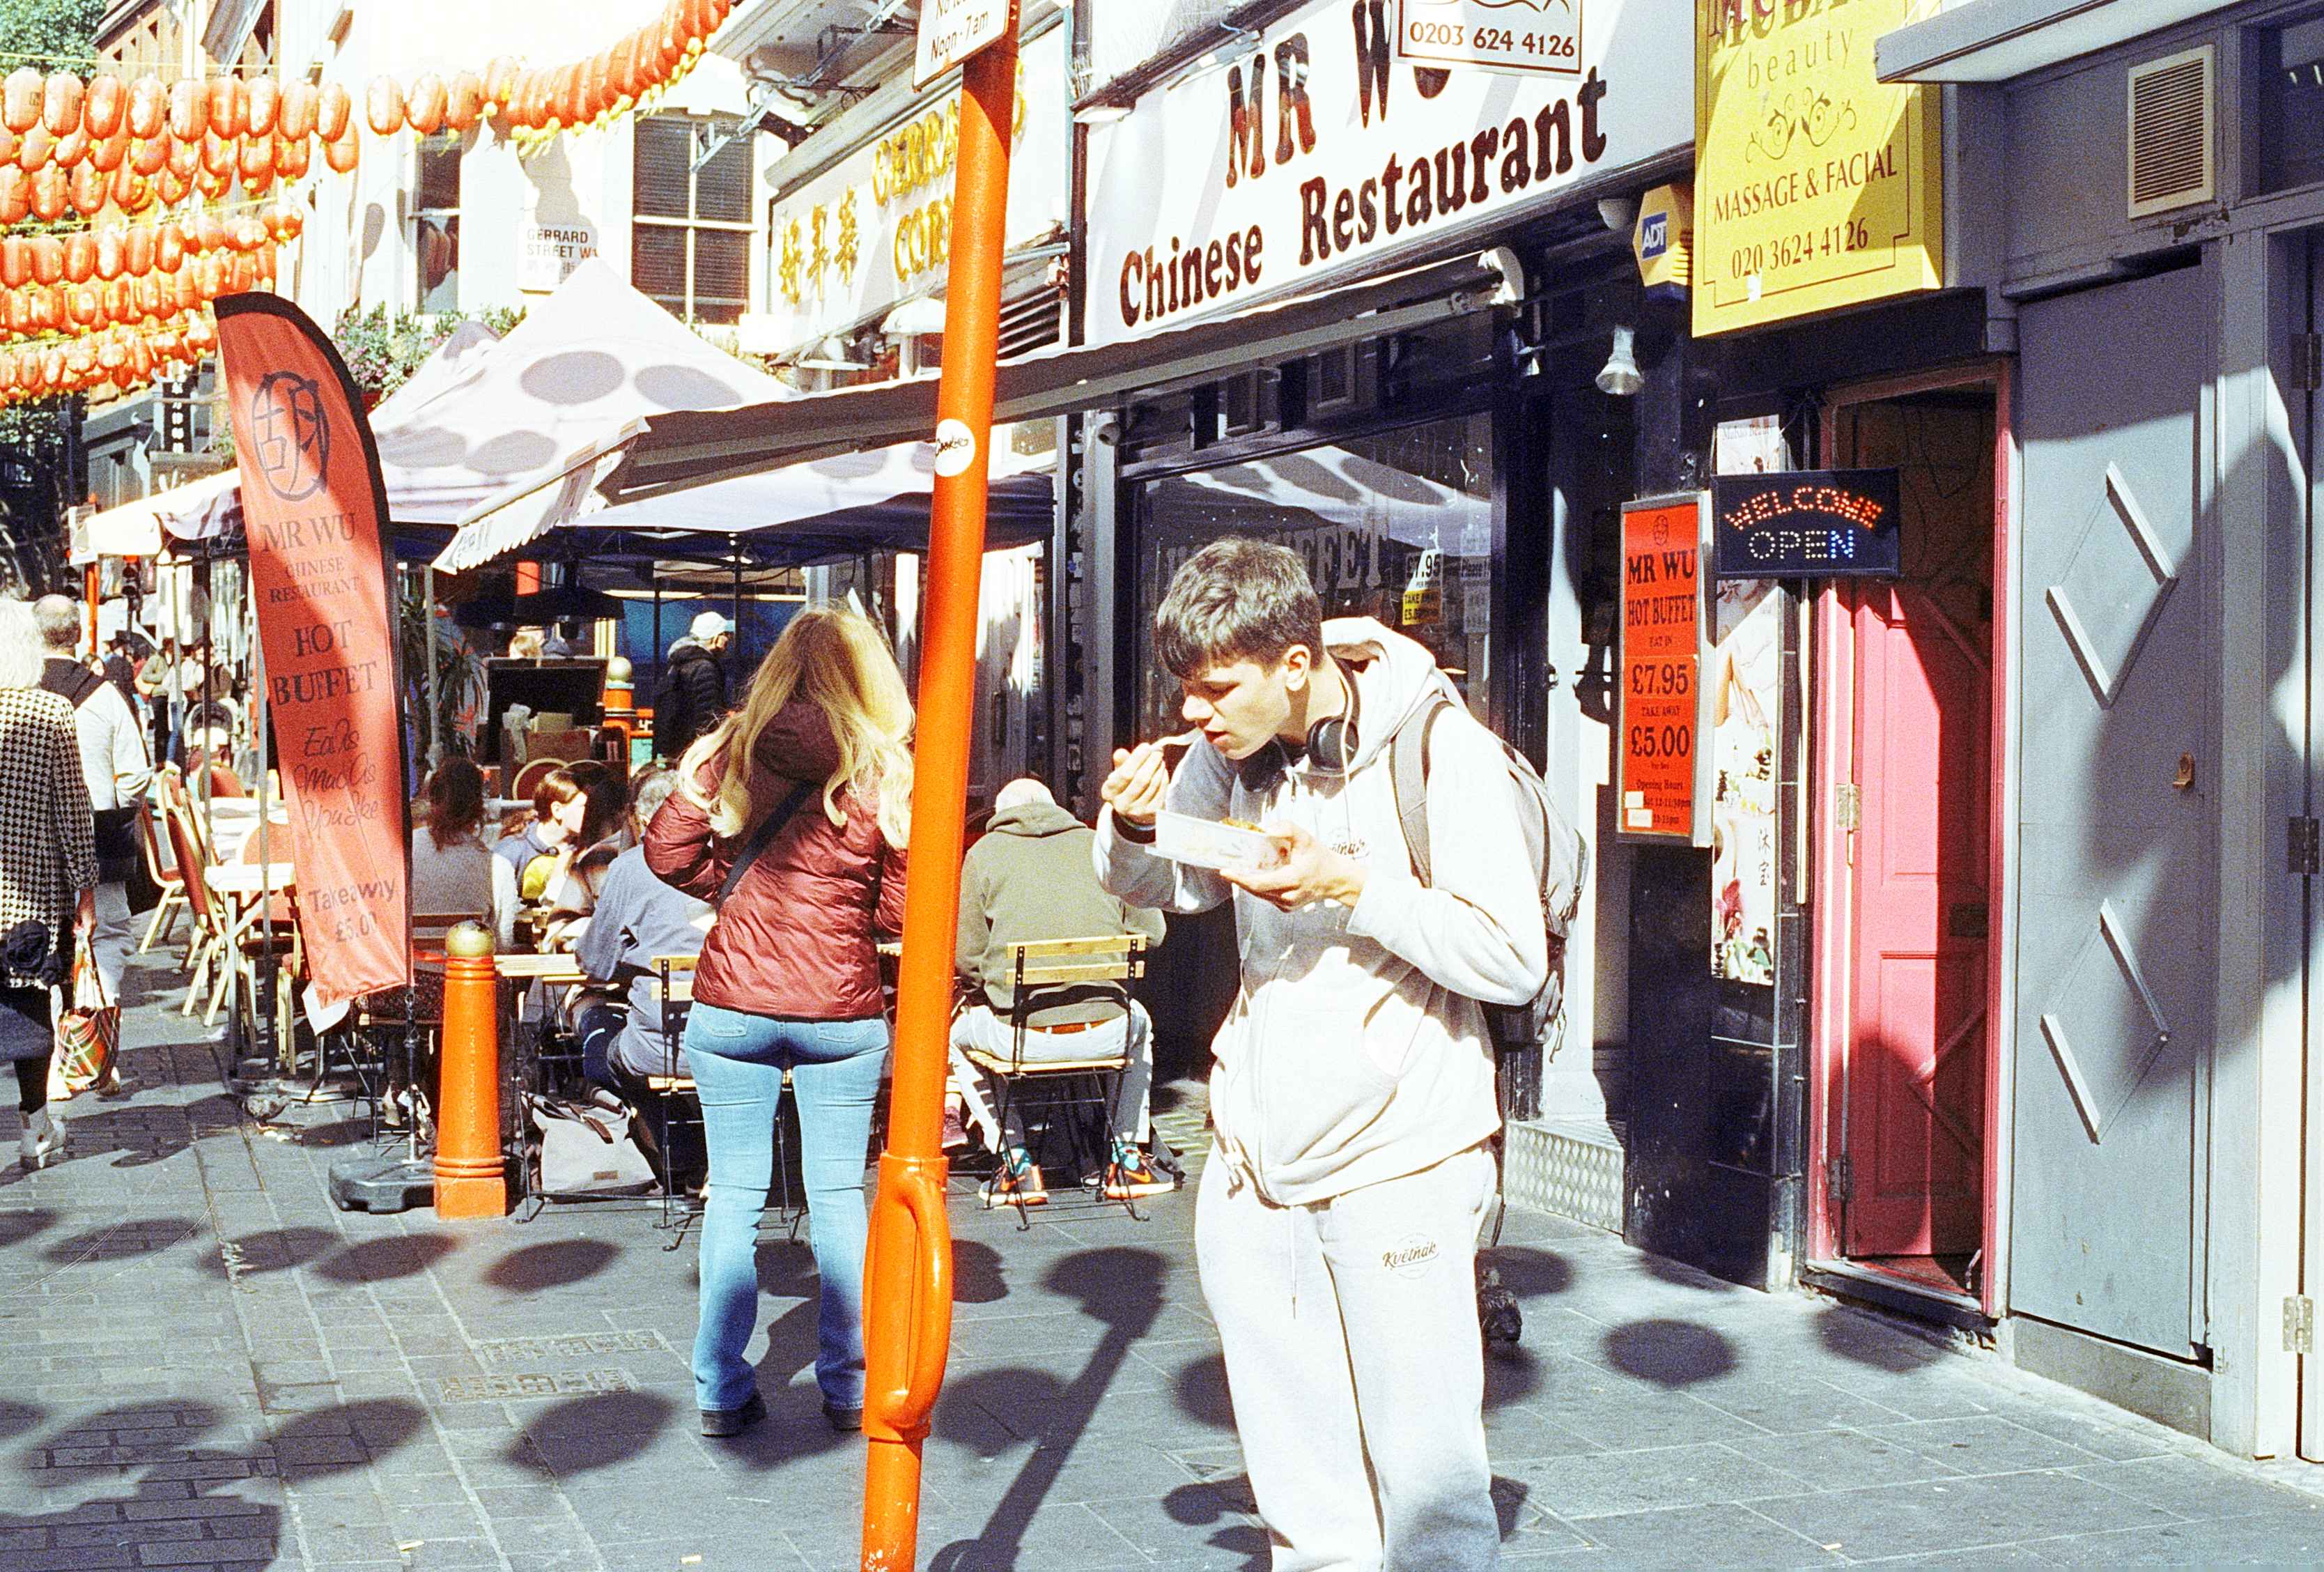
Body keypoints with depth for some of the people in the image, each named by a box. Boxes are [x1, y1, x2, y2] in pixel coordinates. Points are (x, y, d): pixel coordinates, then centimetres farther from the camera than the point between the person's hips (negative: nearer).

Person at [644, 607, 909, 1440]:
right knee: (838, 1196, 11)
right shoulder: (882, 775, -5)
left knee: (733, 1195, 9)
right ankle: (848, 1388, 18)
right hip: (842, 1016, 0)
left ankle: (722, 1393, 14)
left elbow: (668, 850, -3)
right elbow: (901, 909, -3)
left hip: (731, 1011, 0)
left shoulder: (732, 752, -3)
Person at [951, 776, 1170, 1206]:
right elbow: (1151, 931, 10)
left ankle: (1017, 1163, 22)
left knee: (958, 1031, 31)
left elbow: (965, 955, 0)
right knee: (1138, 1020, 38)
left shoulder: (984, 853, 4)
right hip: (1105, 1034, 2)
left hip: (1021, 1037, -2)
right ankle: (1125, 1159, 32)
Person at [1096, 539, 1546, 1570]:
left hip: (1399, 1151, -6)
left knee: (1425, 1469, -4)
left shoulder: (1442, 751, -12)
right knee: (1301, 1483, 13)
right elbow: (1161, 888, 22)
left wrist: (1354, 889, -21)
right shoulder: (1230, 753, 5)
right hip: (1259, 1151, 6)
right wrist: (1135, 826, 0)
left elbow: (1512, 961, -14)